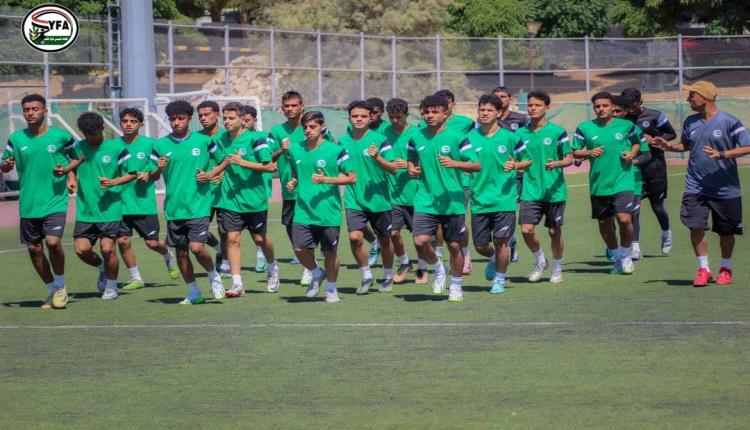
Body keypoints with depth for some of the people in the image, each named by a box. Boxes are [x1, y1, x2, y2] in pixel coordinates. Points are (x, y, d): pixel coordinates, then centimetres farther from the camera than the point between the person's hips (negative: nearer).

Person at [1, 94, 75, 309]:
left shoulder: (61, 136, -2)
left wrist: (69, 172, -6)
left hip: (55, 201, -3)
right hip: (28, 203, 3)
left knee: (53, 242, -19)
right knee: (34, 248, 5)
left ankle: (60, 286, 4)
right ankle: (52, 291, 23)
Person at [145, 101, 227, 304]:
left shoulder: (204, 141, -1)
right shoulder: (160, 145, 3)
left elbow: (224, 161, 12)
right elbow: (151, 177, 7)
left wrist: (210, 175, -5)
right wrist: (158, 169, -14)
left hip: (199, 205, -3)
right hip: (174, 207, 3)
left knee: (196, 247, -14)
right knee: (181, 251, 7)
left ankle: (213, 275, 15)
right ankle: (194, 293, 22)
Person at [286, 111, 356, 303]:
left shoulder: (335, 150, -6)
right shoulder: (295, 151, 7)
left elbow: (352, 178, -4)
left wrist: (326, 180, -16)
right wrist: (292, 183, 1)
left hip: (328, 212, -3)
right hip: (303, 211, 3)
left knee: (330, 252, 5)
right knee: (300, 248, -9)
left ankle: (331, 288, 26)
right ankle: (317, 274, 21)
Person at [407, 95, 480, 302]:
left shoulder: (456, 138, -6)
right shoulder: (416, 138, 5)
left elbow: (477, 165, -8)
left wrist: (455, 163, -25)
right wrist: (412, 170, 0)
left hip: (452, 201, -2)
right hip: (425, 200, 2)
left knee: (454, 246, 5)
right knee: (420, 242, -14)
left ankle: (456, 286, 26)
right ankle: (438, 268, 16)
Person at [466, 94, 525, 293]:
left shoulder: (509, 137, -1)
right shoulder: (470, 138, 3)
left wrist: (515, 166, -14)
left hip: (504, 198, -2)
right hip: (479, 200, 2)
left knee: (500, 241, -4)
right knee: (480, 245, 5)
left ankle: (500, 279, 13)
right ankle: (493, 259, 38)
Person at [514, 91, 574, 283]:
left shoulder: (557, 132, -5)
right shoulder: (521, 133, 6)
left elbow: (569, 158, -4)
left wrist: (557, 163, -23)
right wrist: (516, 165, -4)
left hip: (554, 190, -2)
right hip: (530, 190, 2)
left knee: (554, 231, 6)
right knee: (526, 229, -11)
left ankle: (557, 268, 27)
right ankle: (539, 260, 15)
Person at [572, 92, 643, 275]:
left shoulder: (626, 126, 1)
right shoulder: (585, 128, 1)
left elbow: (637, 142, 18)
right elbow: (575, 152, 6)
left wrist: (632, 153, -2)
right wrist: (588, 153, -13)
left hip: (622, 181, -2)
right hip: (598, 183, 2)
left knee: (624, 219, -16)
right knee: (604, 223, 11)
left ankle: (626, 255, 8)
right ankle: (617, 257, 32)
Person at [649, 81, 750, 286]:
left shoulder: (728, 122, -11)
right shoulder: (690, 122, 6)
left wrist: (721, 154, -25)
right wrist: (668, 146, 4)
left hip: (725, 189, -3)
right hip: (696, 187, 4)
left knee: (726, 231, 9)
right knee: (696, 227, -10)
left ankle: (725, 269, 28)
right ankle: (703, 269, 2)